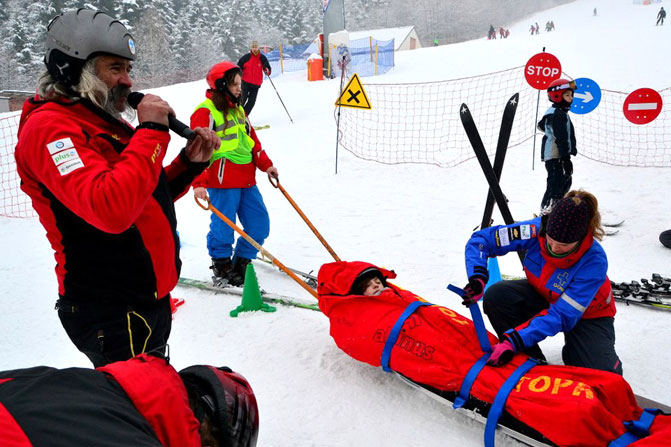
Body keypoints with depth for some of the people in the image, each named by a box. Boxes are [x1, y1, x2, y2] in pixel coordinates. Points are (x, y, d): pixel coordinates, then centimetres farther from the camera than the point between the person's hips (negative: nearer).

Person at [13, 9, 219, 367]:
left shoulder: (102, 122, 13)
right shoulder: (50, 127, -17)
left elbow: (149, 198, 19)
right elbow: (111, 210, -33)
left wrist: (189, 162, 1)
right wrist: (151, 130, -24)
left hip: (150, 300, 10)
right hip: (114, 316, -10)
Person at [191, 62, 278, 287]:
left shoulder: (237, 108, 17)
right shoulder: (206, 112, -9)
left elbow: (251, 138, 23)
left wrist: (265, 164, 19)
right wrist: (199, 183, -22)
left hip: (246, 179, 8)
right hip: (222, 181, -8)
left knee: (260, 224, 9)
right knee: (223, 227, -1)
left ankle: (241, 263, 24)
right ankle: (221, 267, 20)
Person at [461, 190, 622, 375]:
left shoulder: (595, 261, -34)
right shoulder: (537, 230, -27)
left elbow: (562, 316, -35)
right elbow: (481, 239, -21)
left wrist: (514, 341, -43)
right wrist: (477, 278, -38)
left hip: (587, 313, -3)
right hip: (543, 296, 3)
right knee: (496, 296, -26)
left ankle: (573, 353, 10)